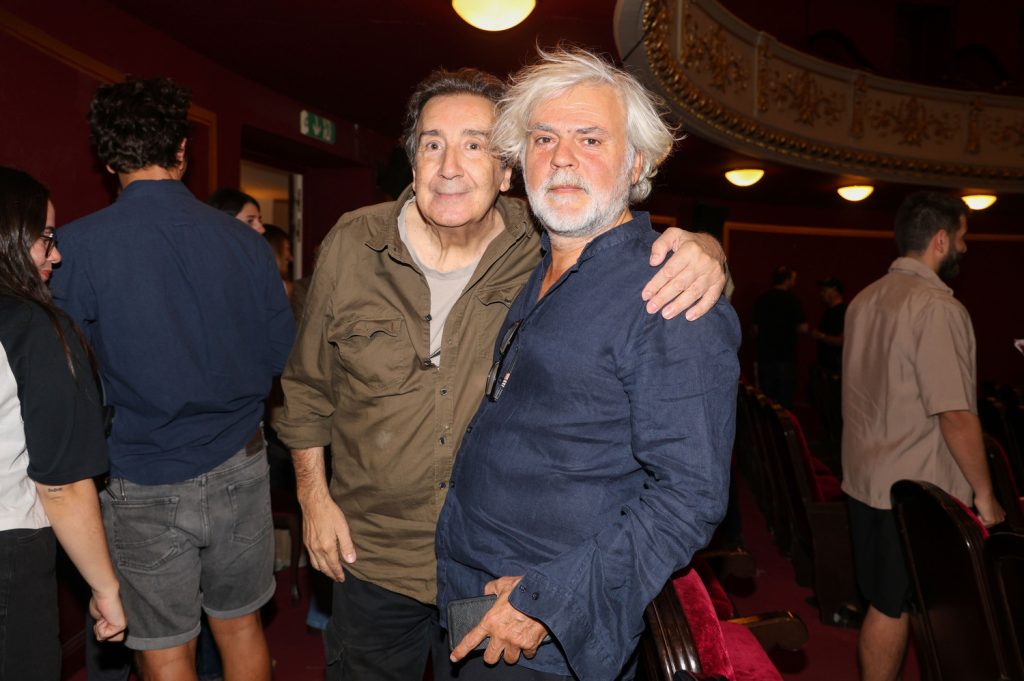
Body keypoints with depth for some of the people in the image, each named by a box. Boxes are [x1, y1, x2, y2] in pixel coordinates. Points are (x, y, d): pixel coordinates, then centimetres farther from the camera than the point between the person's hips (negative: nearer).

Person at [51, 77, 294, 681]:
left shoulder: (79, 245, -13)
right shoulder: (245, 241, -5)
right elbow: (282, 354, 2)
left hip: (146, 483, -2)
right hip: (238, 468, 3)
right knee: (241, 625, 21)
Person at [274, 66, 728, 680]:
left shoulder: (544, 250, -13)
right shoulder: (353, 245, -8)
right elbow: (307, 385, 4)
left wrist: (701, 251, -28)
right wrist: (314, 494, 2)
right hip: (374, 558, 1)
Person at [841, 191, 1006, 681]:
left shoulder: (863, 301, 9)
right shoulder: (938, 308, -18)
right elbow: (956, 416, -21)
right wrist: (985, 496, -9)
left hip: (863, 480, 8)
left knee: (882, 599, 18)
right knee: (892, 606, 5)